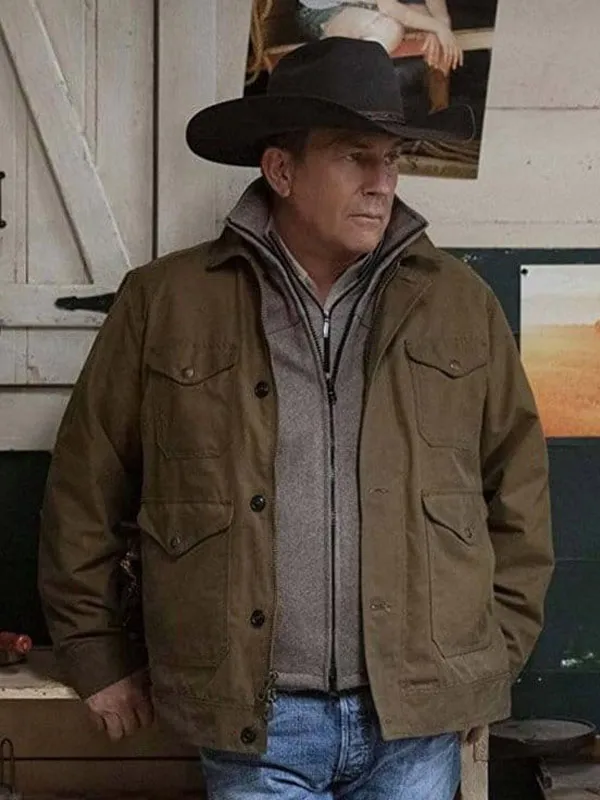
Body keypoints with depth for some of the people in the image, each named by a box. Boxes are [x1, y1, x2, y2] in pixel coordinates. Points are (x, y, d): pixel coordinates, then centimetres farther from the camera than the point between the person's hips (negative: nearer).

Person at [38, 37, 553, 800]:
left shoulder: (461, 304, 4)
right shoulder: (164, 303, -2)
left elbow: (518, 489, 12)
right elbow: (86, 491, 6)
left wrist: (497, 649, 10)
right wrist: (97, 654, 9)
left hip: (418, 717, 2)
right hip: (251, 718, -1)